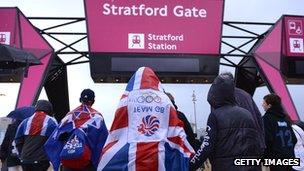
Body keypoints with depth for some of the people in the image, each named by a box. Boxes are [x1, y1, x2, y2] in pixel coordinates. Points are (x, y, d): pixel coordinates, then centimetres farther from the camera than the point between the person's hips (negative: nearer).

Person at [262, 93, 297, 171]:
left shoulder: (267, 118, -12)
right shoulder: (285, 118, 11)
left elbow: (267, 140, -20)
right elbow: (294, 139, 13)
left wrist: (265, 156, -11)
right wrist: (289, 151, 20)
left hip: (276, 159, -7)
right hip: (289, 157, 7)